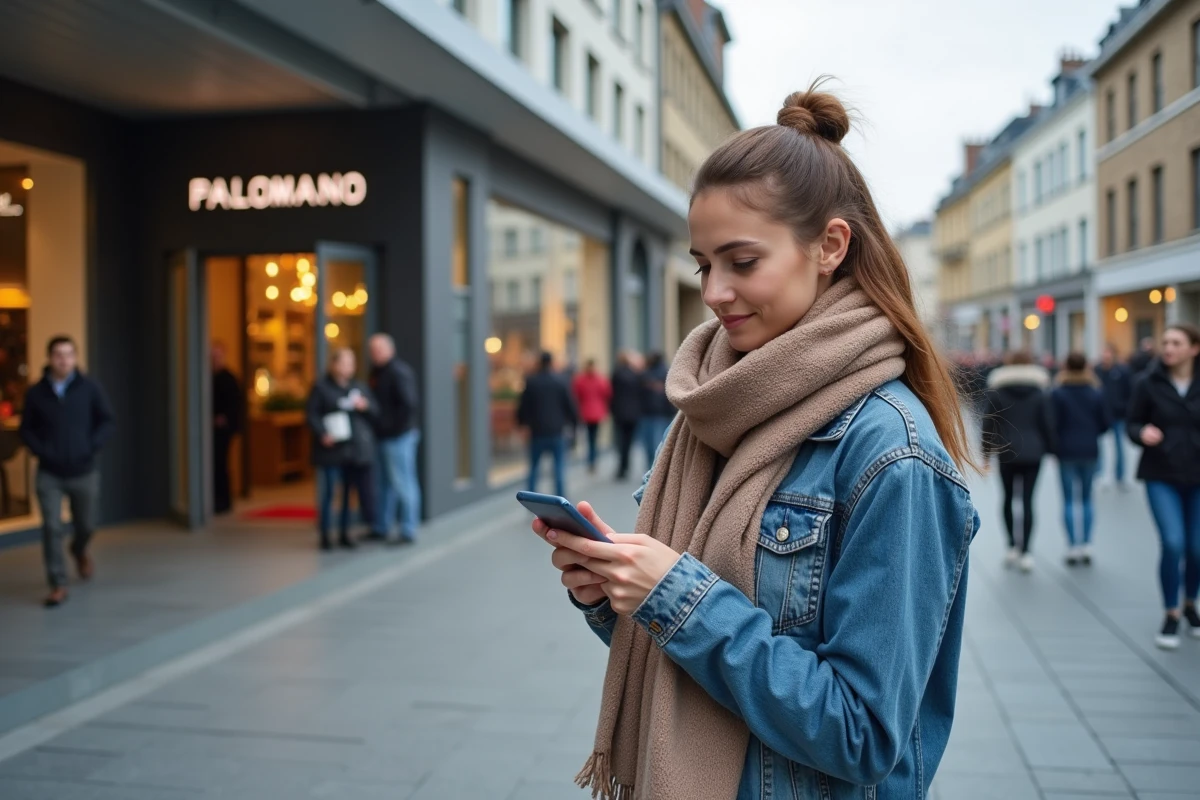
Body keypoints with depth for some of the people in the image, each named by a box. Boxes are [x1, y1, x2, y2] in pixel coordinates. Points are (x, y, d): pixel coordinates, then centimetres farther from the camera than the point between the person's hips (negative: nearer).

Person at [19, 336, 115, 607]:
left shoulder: (89, 388, -3)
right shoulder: (36, 392, -2)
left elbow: (108, 422, 1)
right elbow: (26, 429, 6)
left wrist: (92, 447, -12)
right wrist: (40, 451, -10)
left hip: (84, 472, 1)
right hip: (49, 474, -1)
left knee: (86, 525, 13)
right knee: (52, 527, -8)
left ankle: (79, 550, 48)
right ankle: (58, 585, 0)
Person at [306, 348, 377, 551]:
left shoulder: (360, 387, 15)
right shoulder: (321, 387, 1)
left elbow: (375, 413, 15)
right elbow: (312, 414, -5)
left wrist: (365, 406, -7)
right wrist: (322, 434, -19)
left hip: (358, 448, 4)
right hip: (332, 448, -4)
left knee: (350, 492, 6)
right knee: (329, 492, -2)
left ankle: (344, 533, 15)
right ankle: (325, 535, 7)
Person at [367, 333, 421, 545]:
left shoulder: (398, 372, -16)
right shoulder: (377, 371, 14)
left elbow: (410, 403, -24)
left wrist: (397, 428, -19)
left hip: (397, 438, -10)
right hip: (383, 437, 10)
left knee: (402, 483, -4)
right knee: (385, 483, 17)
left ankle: (408, 531, 1)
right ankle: (381, 528, 27)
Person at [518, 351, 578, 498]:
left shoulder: (530, 382, -2)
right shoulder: (560, 383, -3)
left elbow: (524, 406, 0)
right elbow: (570, 405, -2)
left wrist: (521, 421, 17)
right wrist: (574, 420, 13)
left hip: (537, 431, 1)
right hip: (557, 431, -1)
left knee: (534, 467, 12)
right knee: (560, 468, 3)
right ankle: (561, 500, -2)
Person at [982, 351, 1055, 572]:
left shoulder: (996, 391, -1)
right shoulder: (1040, 392, 1)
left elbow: (989, 423, 0)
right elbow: (1047, 423, 2)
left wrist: (986, 451, 6)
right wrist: (1051, 449, 11)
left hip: (1006, 452, 0)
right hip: (1033, 452, 0)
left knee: (1009, 499, 13)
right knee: (1027, 501, -1)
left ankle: (1013, 546, 10)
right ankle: (1025, 551, -5)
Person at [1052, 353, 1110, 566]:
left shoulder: (1058, 394, -8)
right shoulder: (1095, 394, 1)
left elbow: (1052, 423, -11)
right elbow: (1106, 422, 3)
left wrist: (1055, 444, 5)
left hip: (1066, 452, -3)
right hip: (1090, 451, 3)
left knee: (1068, 499, 2)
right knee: (1087, 498, 10)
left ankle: (1073, 546, 0)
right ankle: (1087, 545, 8)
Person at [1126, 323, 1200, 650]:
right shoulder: (1148, 383, -4)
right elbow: (1132, 424, 1)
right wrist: (1142, 433, -20)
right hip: (1161, 476, -1)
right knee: (1173, 543, -13)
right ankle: (1171, 615, 6)